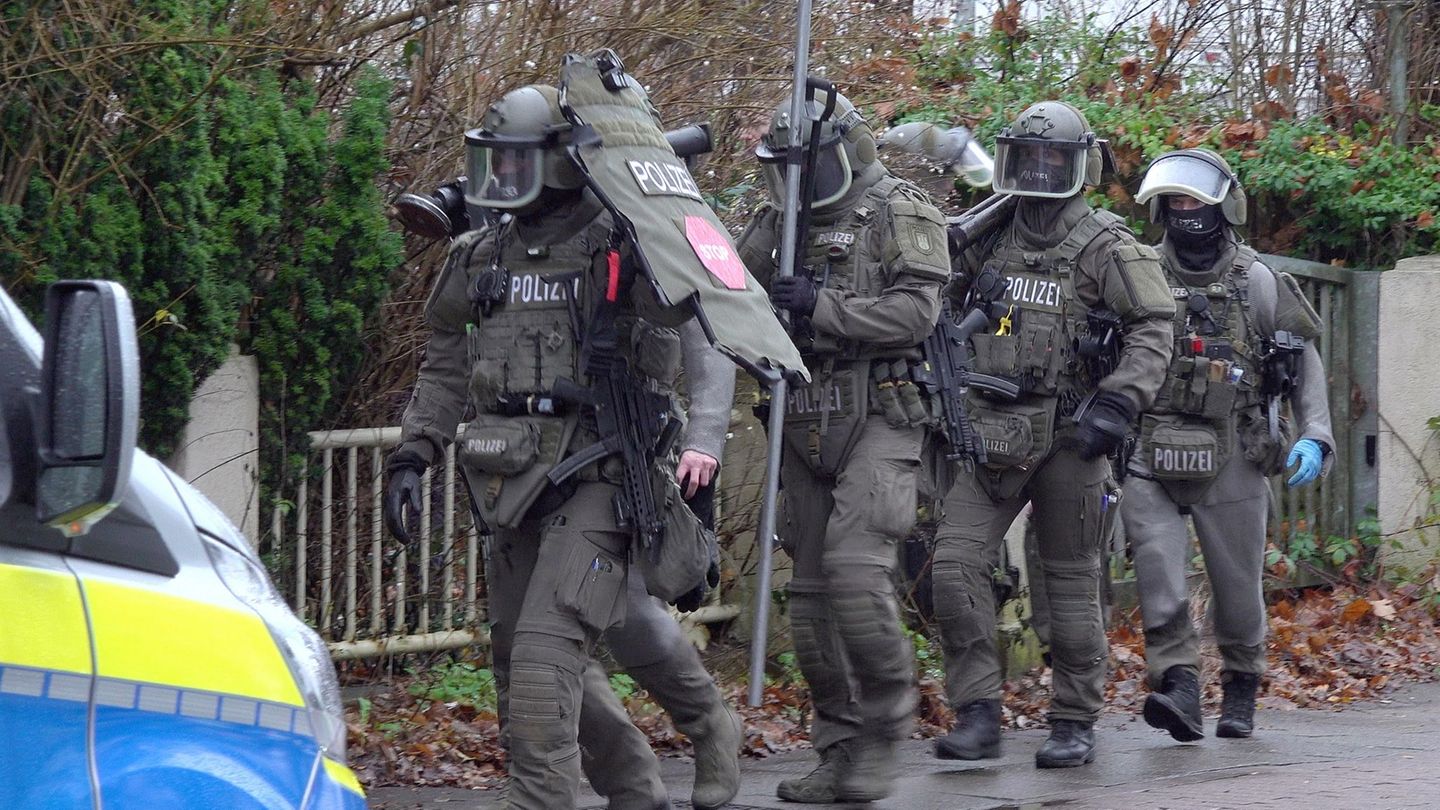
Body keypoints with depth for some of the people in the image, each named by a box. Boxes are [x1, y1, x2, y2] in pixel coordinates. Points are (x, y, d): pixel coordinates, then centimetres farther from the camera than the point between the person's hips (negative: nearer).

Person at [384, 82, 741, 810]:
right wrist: (412, 456, 12)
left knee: (546, 648, -20)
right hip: (518, 486, 7)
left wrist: (702, 442, -23)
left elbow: (707, 345, -10)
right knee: (518, 658, 14)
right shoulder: (483, 257, 10)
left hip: (600, 479, -7)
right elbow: (446, 368, 20)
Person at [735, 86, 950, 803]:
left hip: (878, 420, -7)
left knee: (854, 568, -20)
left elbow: (915, 310, -14)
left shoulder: (900, 214, -3)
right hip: (806, 425, 7)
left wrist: (820, 307, -17)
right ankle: (840, 749, 12)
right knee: (812, 589, 5)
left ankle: (885, 724, -6)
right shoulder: (784, 225, 17)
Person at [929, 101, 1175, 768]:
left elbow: (1154, 327, -11)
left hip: (1068, 435, -4)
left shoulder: (1104, 245, -4)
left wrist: (1118, 403, -21)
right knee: (956, 564, -9)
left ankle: (1075, 724, 13)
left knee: (1071, 582, 4)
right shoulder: (988, 237, 11)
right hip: (991, 431, 4)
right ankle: (977, 716, -6)